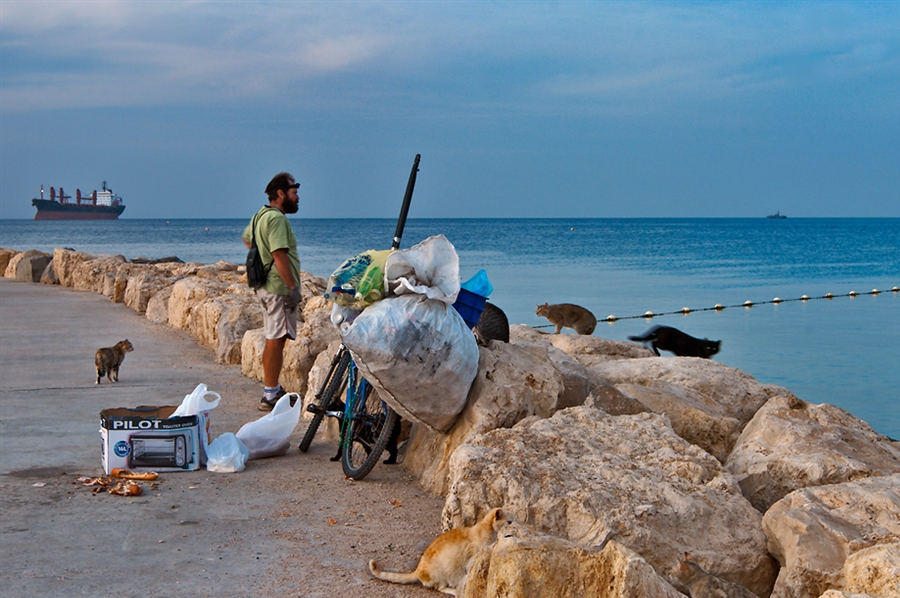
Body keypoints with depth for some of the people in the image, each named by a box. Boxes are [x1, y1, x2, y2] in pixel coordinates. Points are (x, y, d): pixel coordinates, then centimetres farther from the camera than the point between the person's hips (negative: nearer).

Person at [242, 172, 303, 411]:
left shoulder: (261, 216, 16)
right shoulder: (276, 218, -17)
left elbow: (246, 237, 35)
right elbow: (280, 256, -24)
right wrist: (293, 286, -22)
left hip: (266, 285, 11)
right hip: (279, 286, -11)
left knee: (273, 339, 18)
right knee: (276, 340, -8)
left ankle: (271, 389, 27)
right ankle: (270, 395, -6)